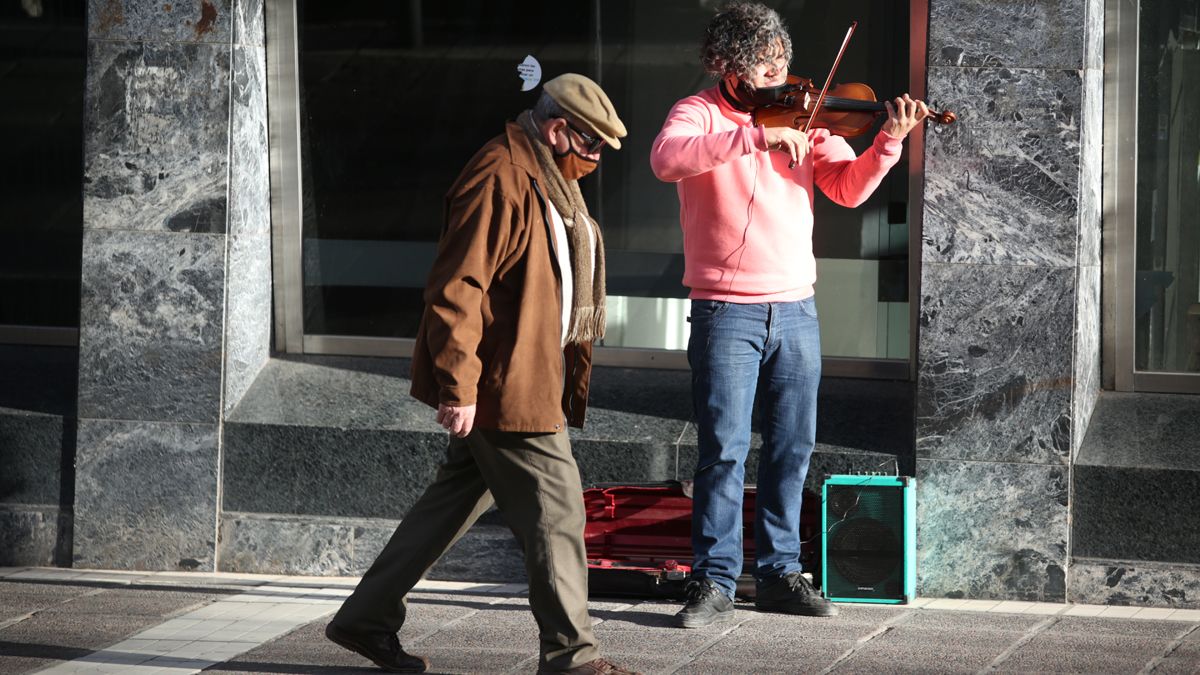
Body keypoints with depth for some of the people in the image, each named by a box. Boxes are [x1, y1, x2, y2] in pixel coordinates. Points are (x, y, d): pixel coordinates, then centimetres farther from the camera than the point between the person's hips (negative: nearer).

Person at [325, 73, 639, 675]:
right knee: (555, 511, -5)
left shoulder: (547, 180, 16)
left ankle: (366, 620, 22)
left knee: (456, 501, 14)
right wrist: (458, 386, -24)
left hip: (528, 380, 10)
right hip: (504, 384, -10)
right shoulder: (499, 179, -18)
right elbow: (457, 287, -22)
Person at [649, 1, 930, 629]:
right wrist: (756, 134, -33)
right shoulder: (698, 113, -3)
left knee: (792, 447, 8)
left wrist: (888, 142, -16)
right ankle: (713, 581, 2)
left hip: (796, 309, 4)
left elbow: (848, 188, 2)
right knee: (724, 447, -6)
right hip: (726, 310, -4)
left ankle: (779, 572, 19)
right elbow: (666, 159, -25)